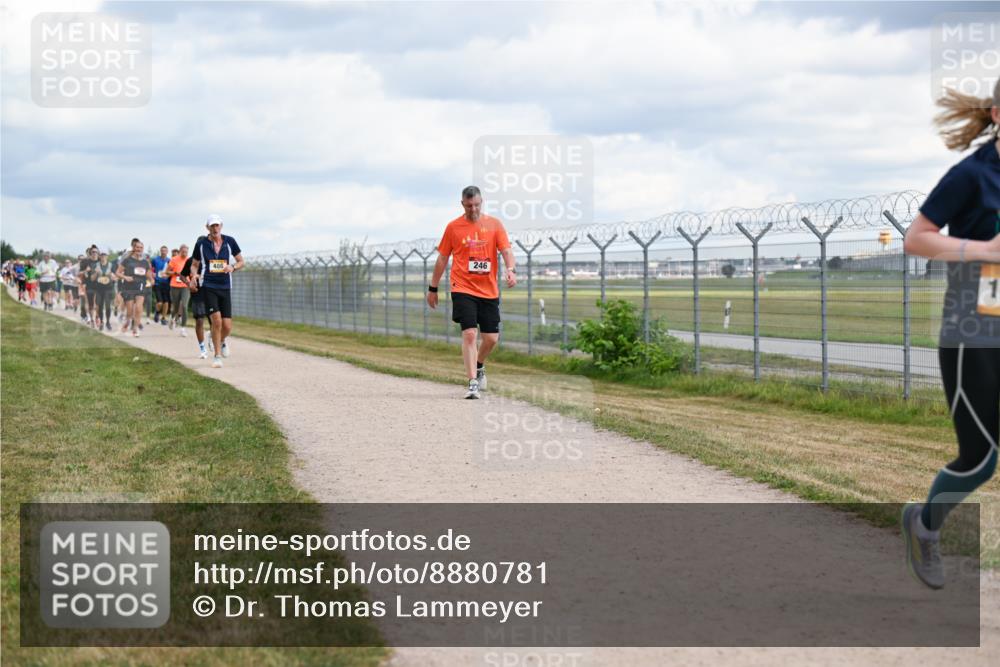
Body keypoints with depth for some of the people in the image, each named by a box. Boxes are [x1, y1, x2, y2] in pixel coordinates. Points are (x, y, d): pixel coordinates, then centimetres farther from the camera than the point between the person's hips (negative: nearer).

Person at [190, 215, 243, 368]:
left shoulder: (229, 241, 4)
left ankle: (222, 341, 35)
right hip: (208, 286, -2)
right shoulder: (201, 244, 2)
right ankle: (217, 357, -3)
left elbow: (241, 262, 12)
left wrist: (233, 267, -10)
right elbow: (194, 265, 13)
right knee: (216, 320, -17)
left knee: (227, 326, -2)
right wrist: (195, 275, -9)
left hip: (225, 287, 2)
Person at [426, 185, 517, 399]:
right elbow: (442, 258, 9)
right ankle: (473, 383, -14)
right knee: (469, 334, -15)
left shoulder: (494, 225, 5)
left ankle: (479, 366, 36)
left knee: (491, 338, 5)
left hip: (489, 291, 2)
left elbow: (506, 250, -3)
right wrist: (433, 288, 11)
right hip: (463, 289, -2)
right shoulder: (453, 227, 3)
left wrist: (511, 270, -24)